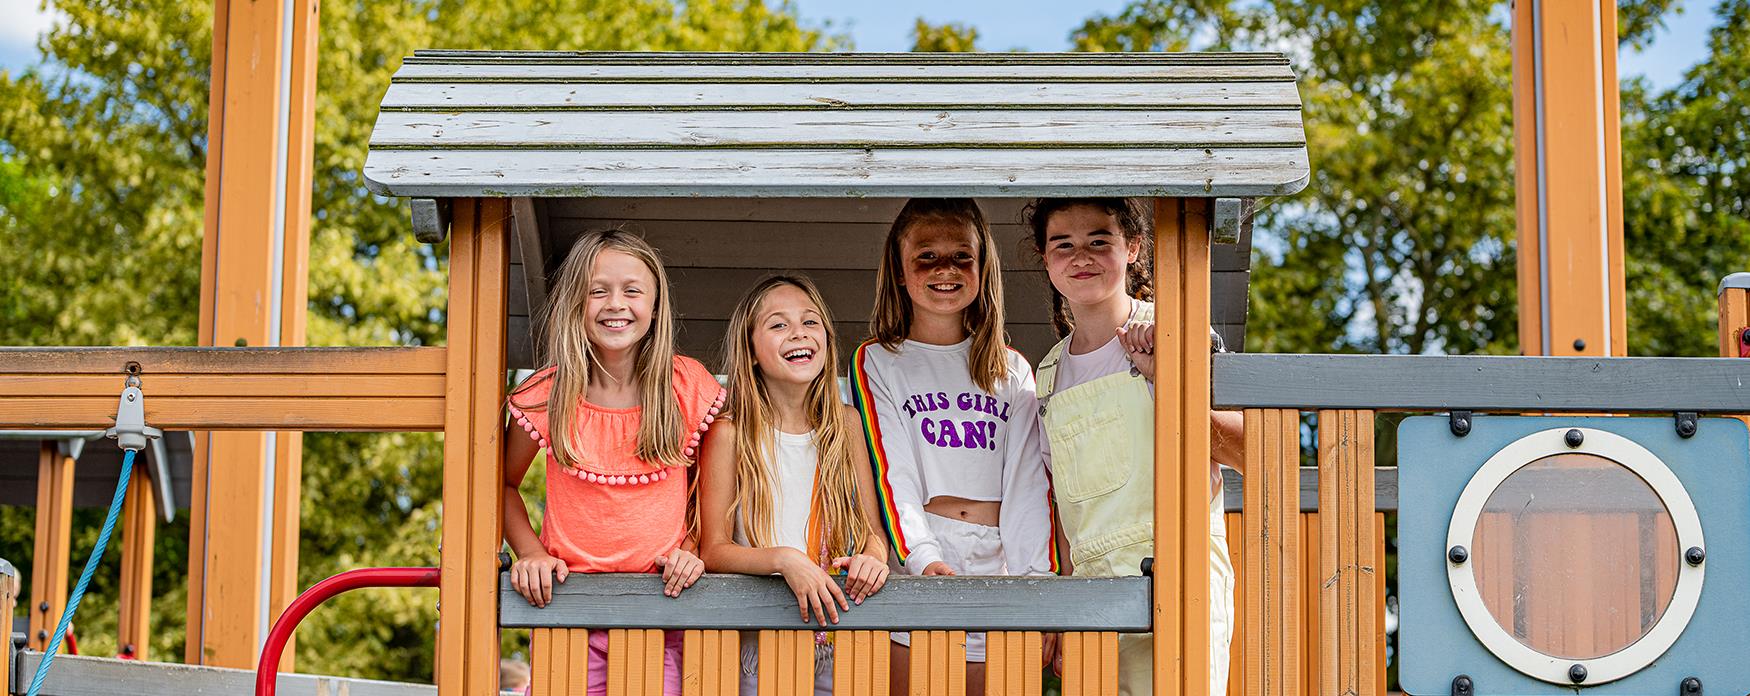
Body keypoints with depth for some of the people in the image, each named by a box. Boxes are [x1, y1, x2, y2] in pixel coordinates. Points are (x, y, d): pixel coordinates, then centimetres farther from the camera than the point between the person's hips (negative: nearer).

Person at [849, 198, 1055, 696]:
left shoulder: (1013, 372, 15)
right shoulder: (878, 364, 8)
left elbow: (1028, 484, 5)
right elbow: (891, 473, -5)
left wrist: (1036, 578, -9)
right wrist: (922, 557, -21)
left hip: (997, 566, 2)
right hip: (920, 566, -2)